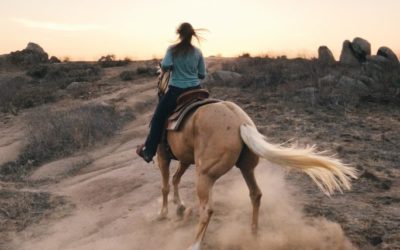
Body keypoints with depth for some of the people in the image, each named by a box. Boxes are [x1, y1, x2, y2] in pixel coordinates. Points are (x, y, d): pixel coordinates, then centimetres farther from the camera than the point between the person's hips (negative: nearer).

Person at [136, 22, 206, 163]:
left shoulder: (172, 50, -5)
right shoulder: (198, 52, 2)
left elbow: (165, 66, -19)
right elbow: (202, 75, 5)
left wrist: (164, 69, 4)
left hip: (176, 91, -2)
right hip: (195, 91, 2)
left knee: (158, 118, 11)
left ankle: (149, 151, 12)